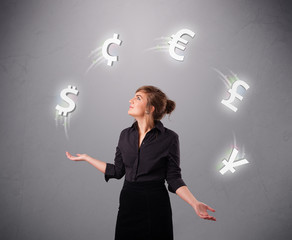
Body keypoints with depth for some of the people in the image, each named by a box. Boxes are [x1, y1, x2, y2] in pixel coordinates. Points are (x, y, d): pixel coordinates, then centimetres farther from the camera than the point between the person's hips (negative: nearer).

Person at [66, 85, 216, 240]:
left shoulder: (169, 138, -9)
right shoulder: (125, 135, 4)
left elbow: (173, 178, -7)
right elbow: (117, 171, 9)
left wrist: (195, 204, -20)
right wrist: (86, 158, 12)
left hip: (156, 205, -4)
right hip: (128, 204, 4)